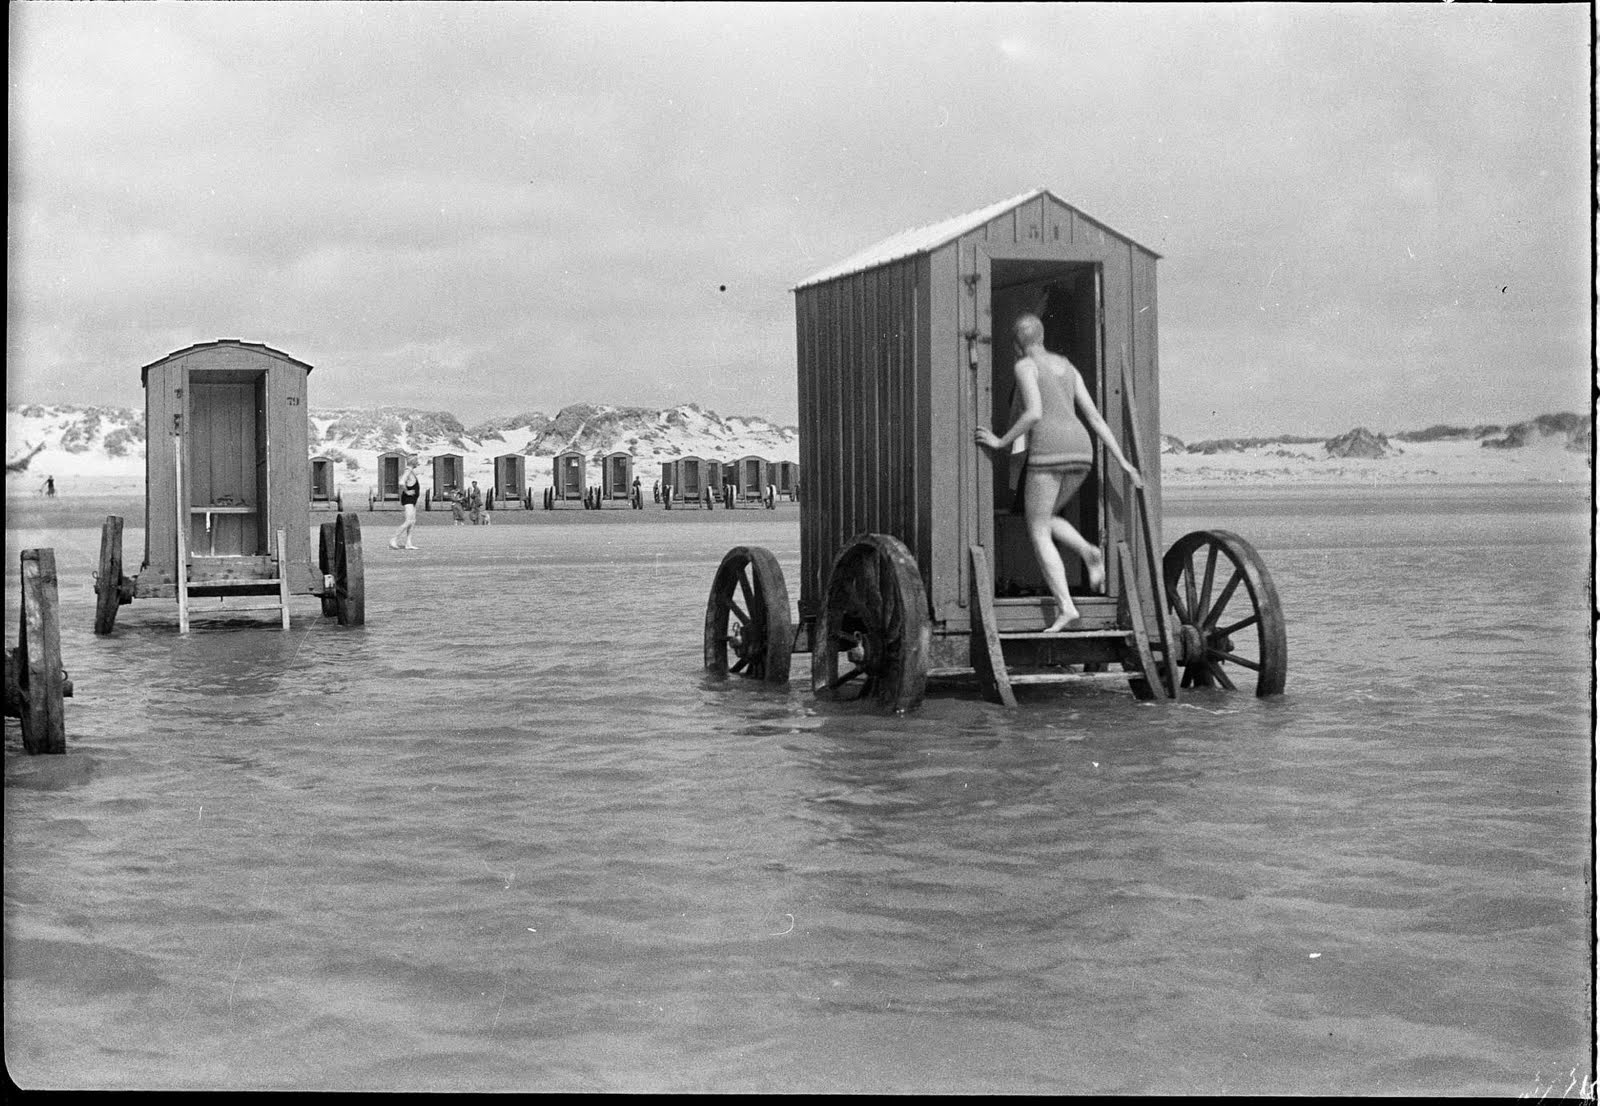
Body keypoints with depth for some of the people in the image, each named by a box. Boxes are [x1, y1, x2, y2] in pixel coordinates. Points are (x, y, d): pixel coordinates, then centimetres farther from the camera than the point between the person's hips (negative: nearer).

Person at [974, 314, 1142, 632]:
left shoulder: (1025, 366, 1)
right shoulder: (1066, 367, 22)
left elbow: (1034, 413, -14)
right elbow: (1095, 417, 17)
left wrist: (1001, 442, -2)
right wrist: (1123, 462, 14)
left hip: (1049, 448, -7)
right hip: (1080, 450, 7)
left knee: (1038, 534, 1)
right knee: (1043, 519, 25)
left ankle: (1066, 608, -12)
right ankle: (1089, 553, -2)